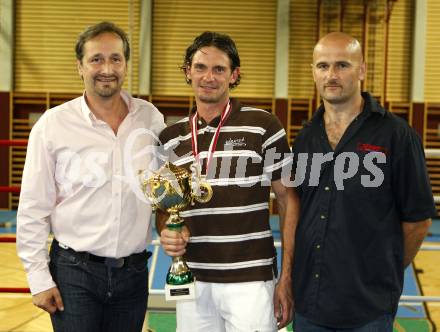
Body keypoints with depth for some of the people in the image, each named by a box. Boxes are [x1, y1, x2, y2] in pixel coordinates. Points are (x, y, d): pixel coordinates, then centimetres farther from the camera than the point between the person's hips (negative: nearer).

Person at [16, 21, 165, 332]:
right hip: (74, 273, -2)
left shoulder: (150, 118, 1)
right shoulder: (53, 124, -6)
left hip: (134, 272, 3)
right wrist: (39, 277, -5)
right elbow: (33, 209, -4)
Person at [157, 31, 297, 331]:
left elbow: (288, 200, -2)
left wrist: (287, 278, -6)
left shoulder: (263, 126, -5)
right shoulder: (170, 138, 7)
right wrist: (168, 233, -9)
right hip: (192, 281, 4)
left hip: (250, 280, -3)